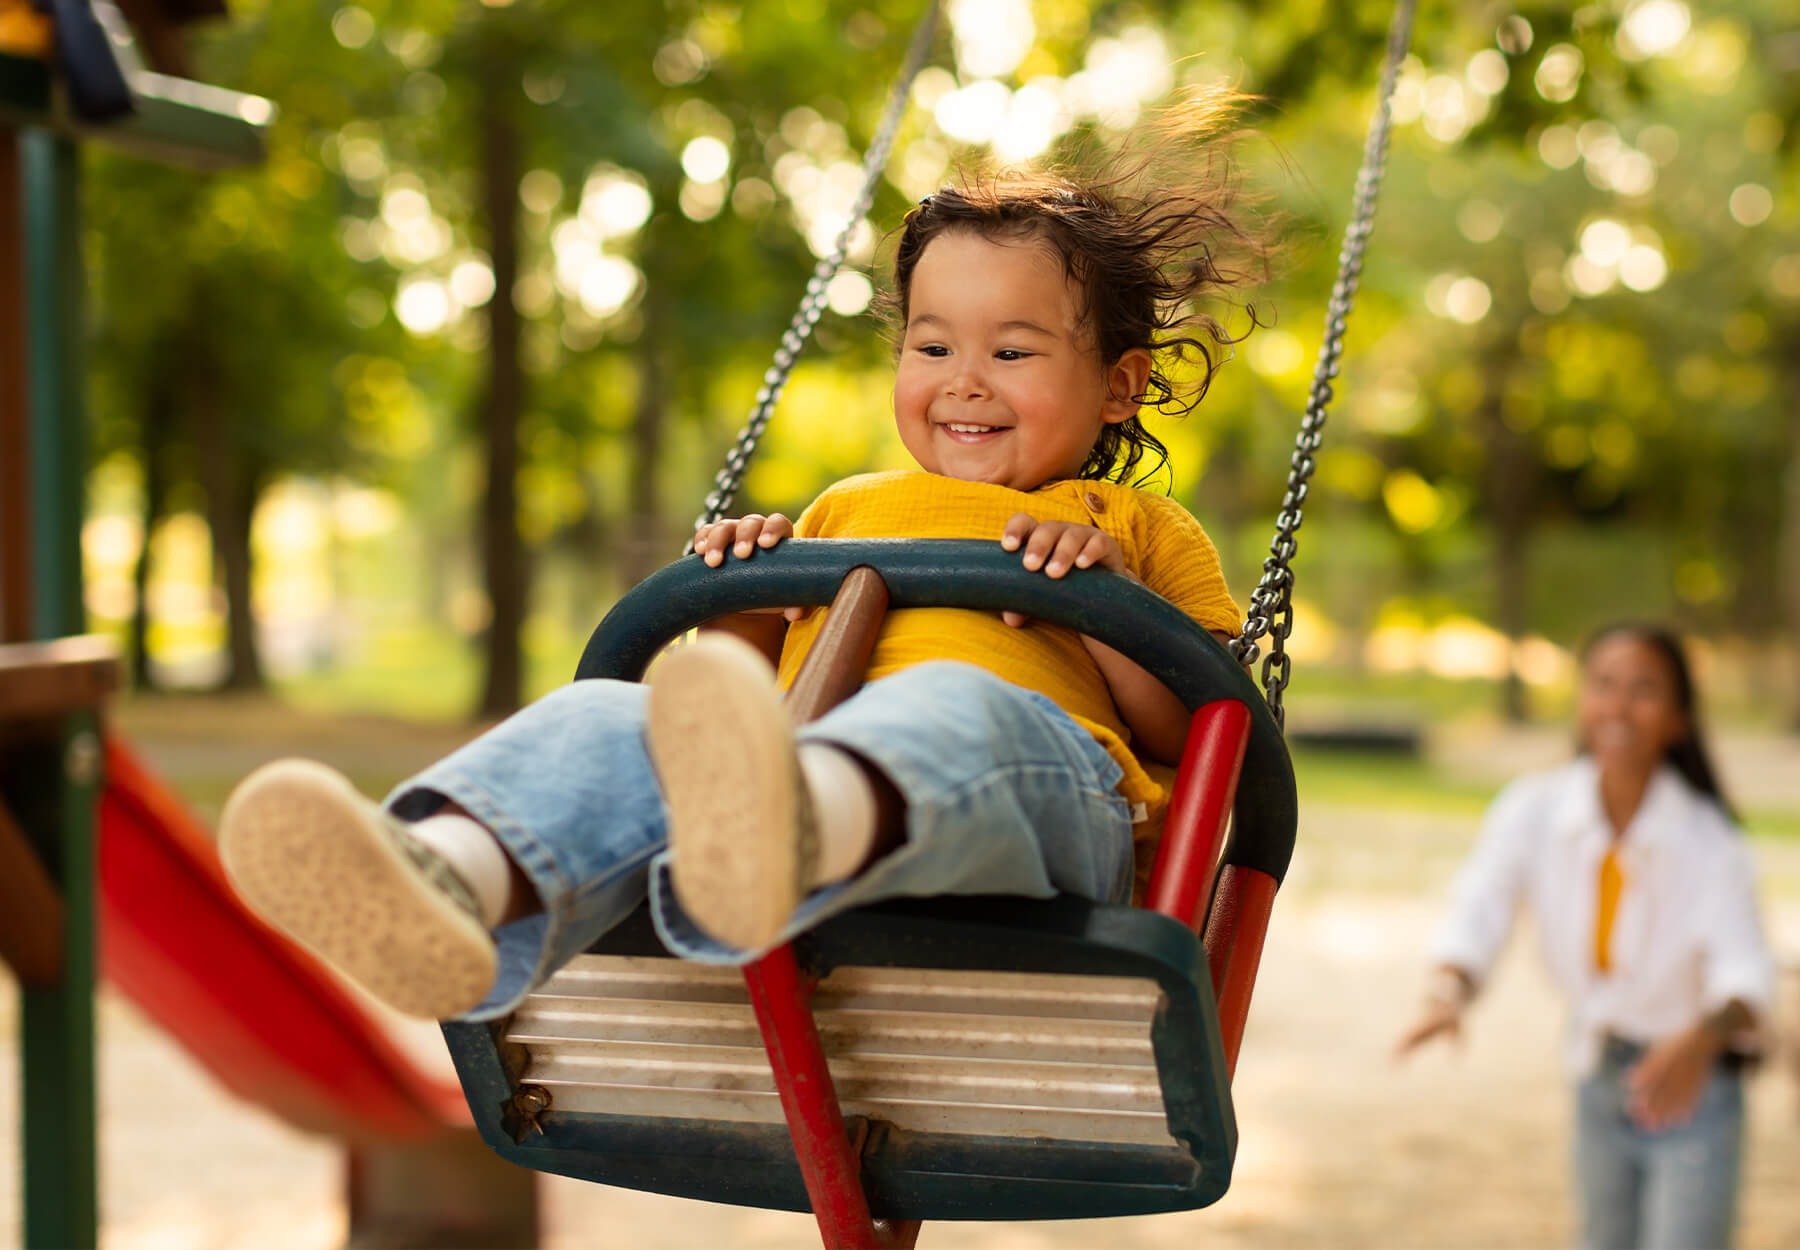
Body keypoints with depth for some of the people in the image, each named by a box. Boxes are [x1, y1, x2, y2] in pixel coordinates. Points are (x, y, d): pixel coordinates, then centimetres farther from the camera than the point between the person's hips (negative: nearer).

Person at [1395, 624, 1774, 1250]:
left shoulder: (1707, 839, -22)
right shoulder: (1535, 808, -16)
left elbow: (1745, 969, -32)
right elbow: (1477, 910, -26)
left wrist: (1701, 1040, -53)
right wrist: (1448, 992, -48)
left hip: (1695, 1087, -4)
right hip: (1598, 1079, 4)